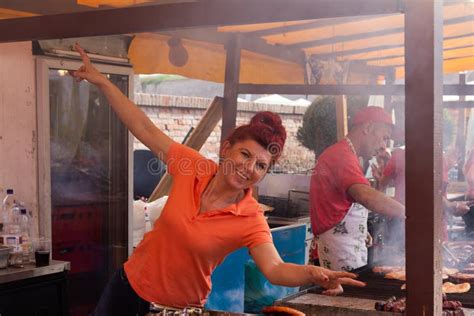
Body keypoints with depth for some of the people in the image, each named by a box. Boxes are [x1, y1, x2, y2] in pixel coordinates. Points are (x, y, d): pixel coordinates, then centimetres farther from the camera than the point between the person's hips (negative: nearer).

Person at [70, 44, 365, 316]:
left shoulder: (251, 220, -20)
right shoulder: (194, 166, -13)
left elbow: (274, 268, -33)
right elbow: (145, 129, -6)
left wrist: (314, 274, -55)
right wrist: (101, 81, -4)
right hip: (129, 286, 3)